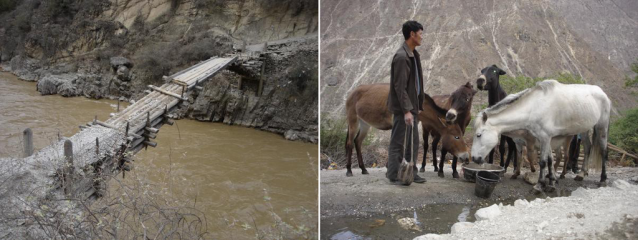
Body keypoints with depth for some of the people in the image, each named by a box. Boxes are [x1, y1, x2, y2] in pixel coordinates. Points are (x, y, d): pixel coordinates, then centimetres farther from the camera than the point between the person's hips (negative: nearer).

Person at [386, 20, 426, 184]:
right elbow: (399, 87, -21)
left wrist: (417, 106, 16)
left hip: (412, 106, 10)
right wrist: (406, 110, -23)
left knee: (413, 143, 15)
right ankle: (394, 176, 9)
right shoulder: (401, 57, -18)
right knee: (398, 143, 0)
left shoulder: (413, 55, 12)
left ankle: (411, 173, 24)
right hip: (403, 109, -10)